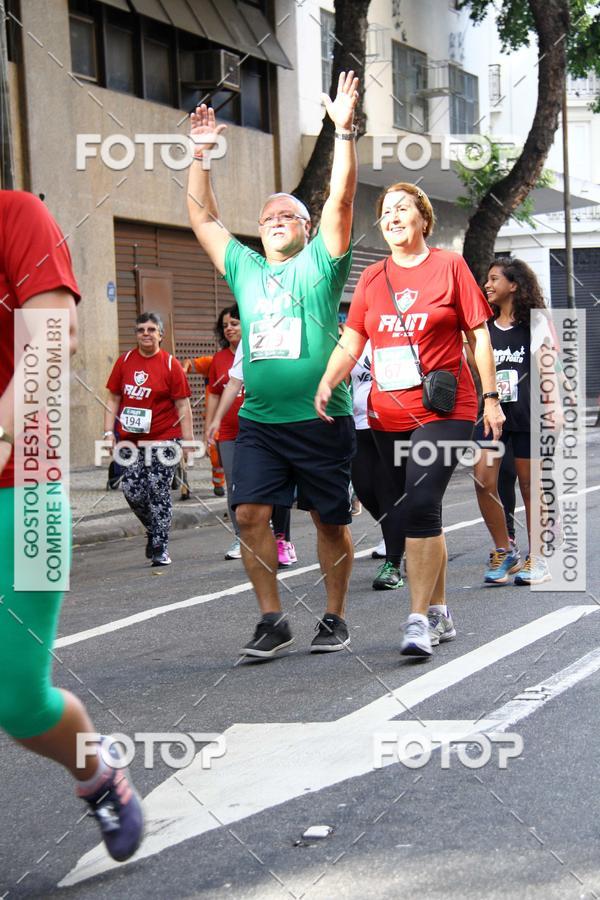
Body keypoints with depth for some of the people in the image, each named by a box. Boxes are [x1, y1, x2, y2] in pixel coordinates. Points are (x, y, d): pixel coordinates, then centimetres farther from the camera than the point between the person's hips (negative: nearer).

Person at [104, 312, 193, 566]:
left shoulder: (170, 364, -3)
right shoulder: (124, 361, 7)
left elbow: (183, 405, -3)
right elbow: (113, 399, 11)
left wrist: (189, 440, -7)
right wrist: (109, 431, 2)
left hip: (163, 440, -3)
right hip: (131, 440, 3)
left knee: (158, 493, -3)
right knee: (132, 491, -1)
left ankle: (160, 548, 6)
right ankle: (153, 529, 27)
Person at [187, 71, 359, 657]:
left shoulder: (319, 263, 4)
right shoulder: (245, 269, 16)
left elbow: (341, 198, -7)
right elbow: (202, 219, 20)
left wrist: (343, 131, -13)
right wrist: (200, 154, 14)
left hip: (321, 419, -3)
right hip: (259, 421, 4)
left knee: (330, 520, 4)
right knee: (250, 514, -6)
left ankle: (334, 618, 17)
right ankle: (272, 620, 4)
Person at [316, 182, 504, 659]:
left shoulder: (449, 265, 0)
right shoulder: (372, 278, 10)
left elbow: (479, 335, 1)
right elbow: (351, 342, 6)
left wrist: (491, 397, -3)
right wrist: (326, 383, -11)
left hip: (443, 410, -5)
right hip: (388, 415, 5)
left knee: (420, 505, -19)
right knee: (412, 512, 11)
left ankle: (419, 619, -14)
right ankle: (439, 613, 25)